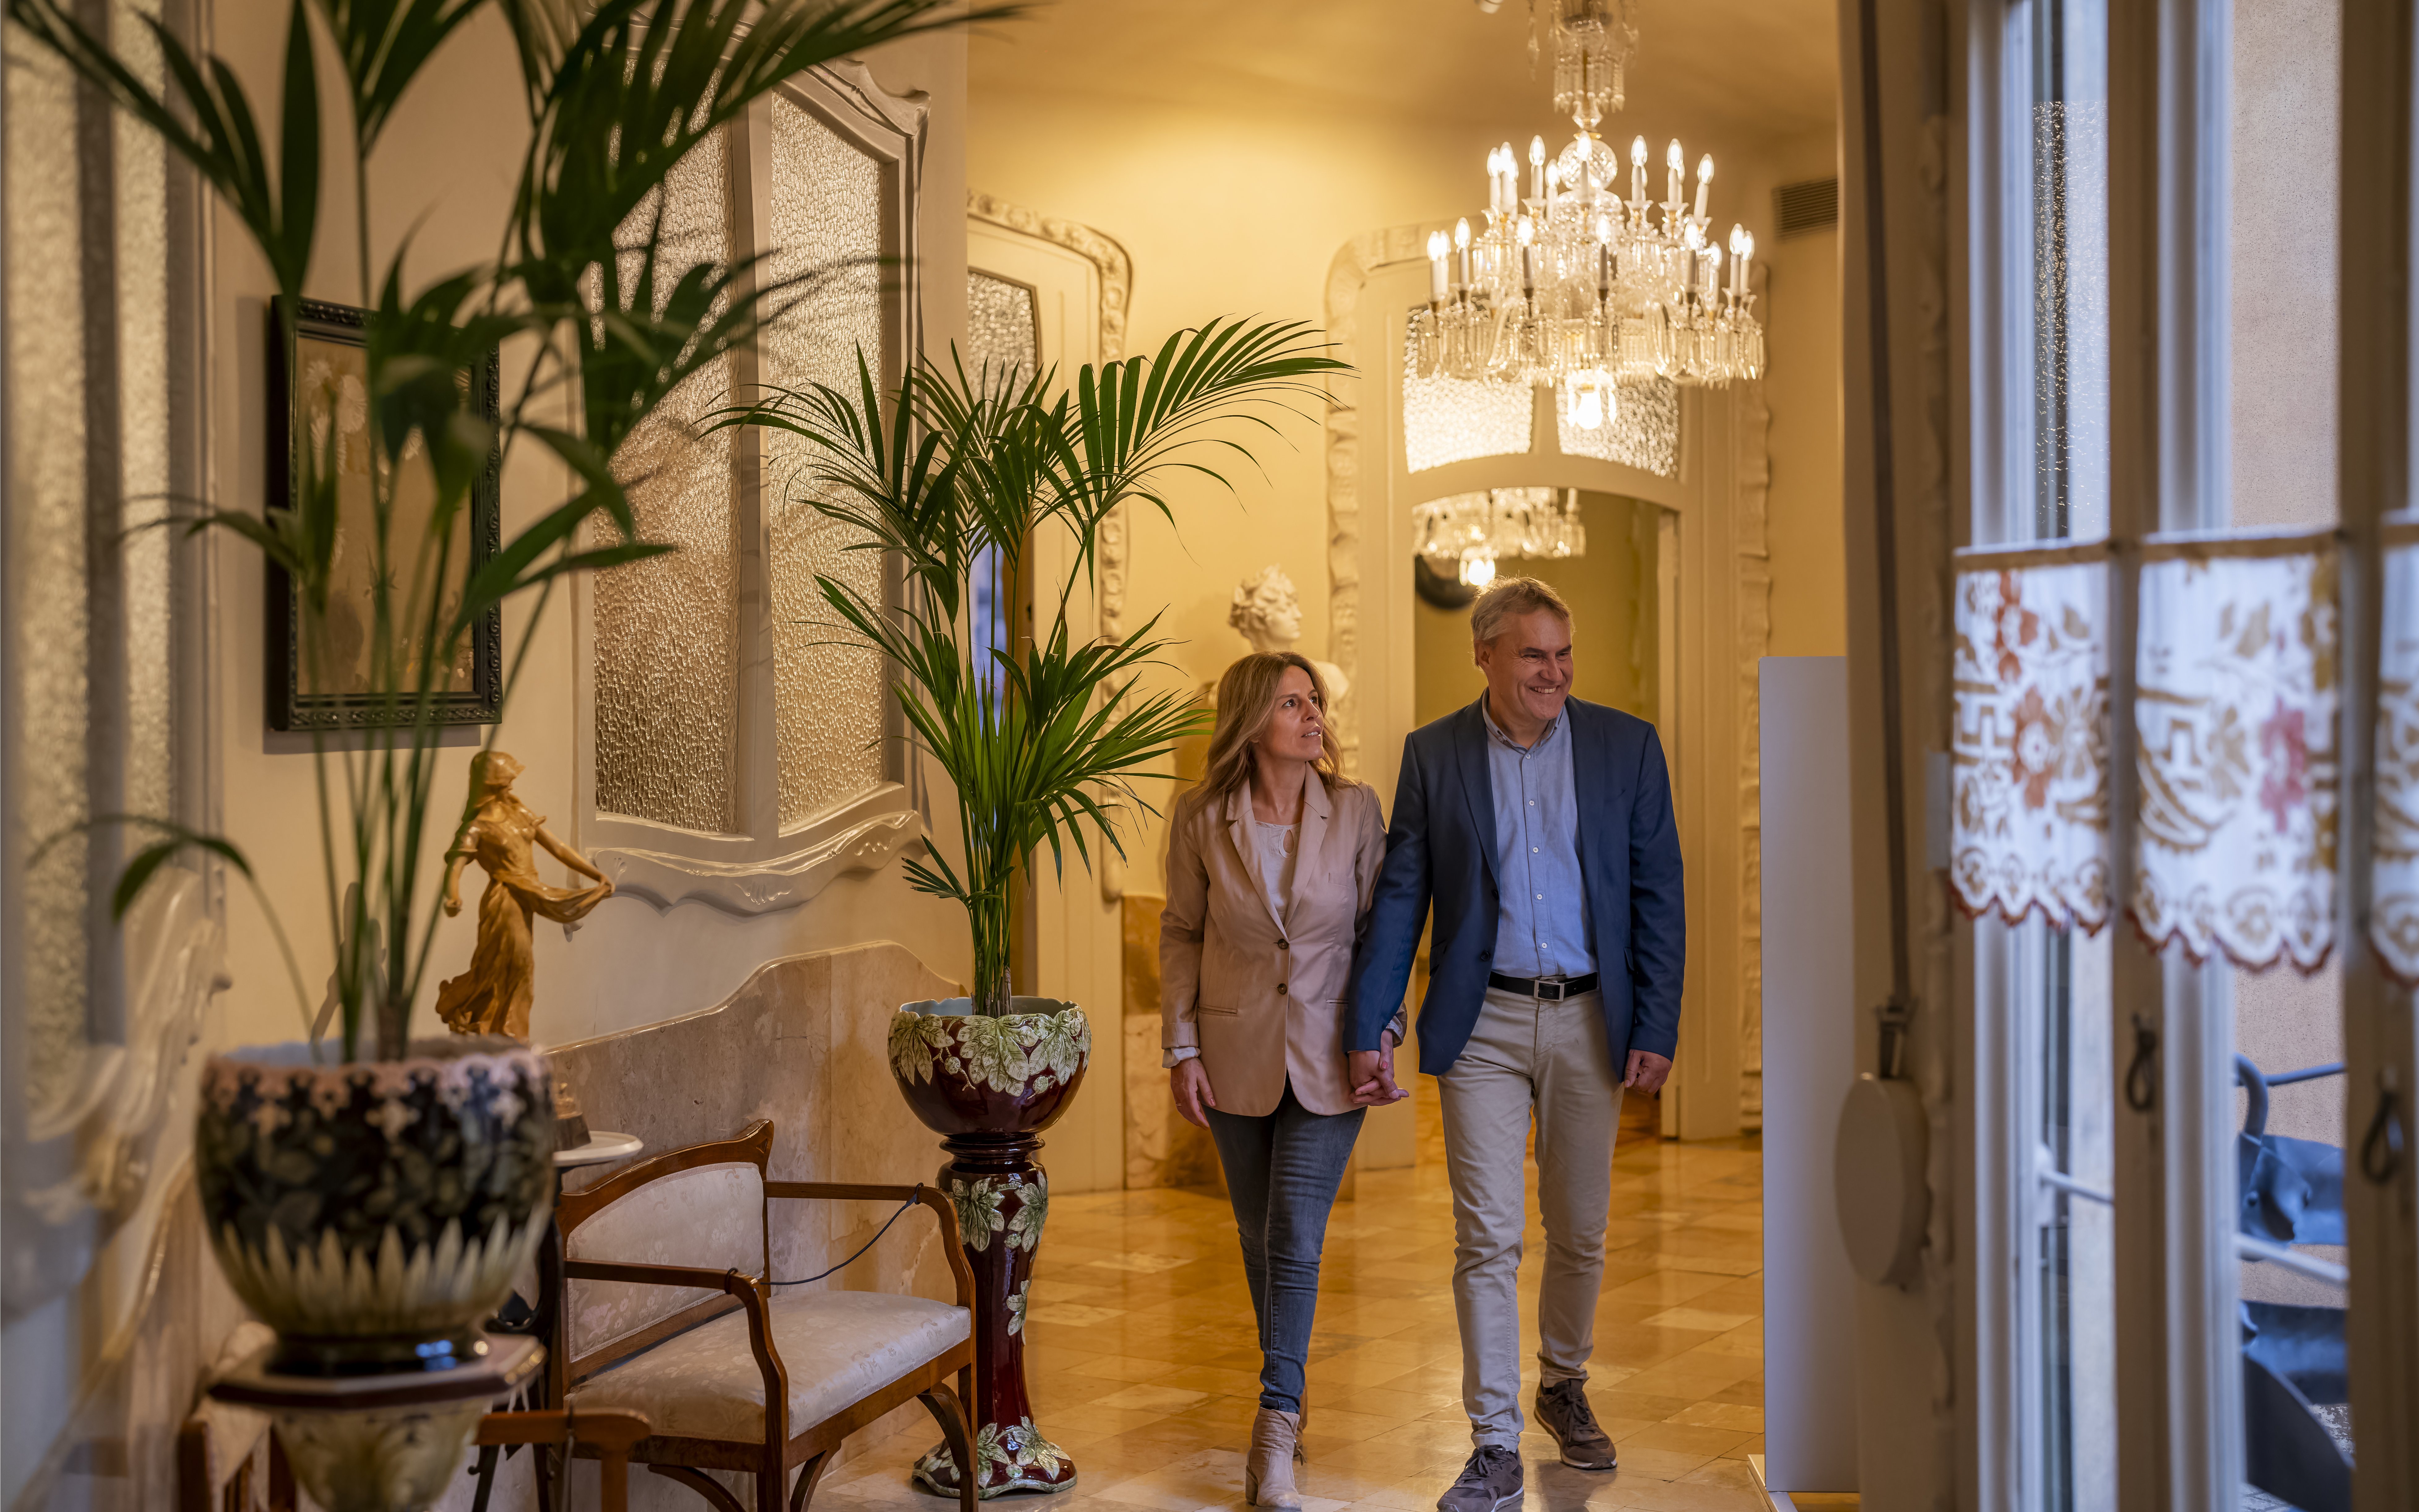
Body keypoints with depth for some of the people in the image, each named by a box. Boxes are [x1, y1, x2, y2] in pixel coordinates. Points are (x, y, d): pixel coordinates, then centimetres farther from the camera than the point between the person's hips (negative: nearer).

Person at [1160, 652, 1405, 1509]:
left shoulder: (1356, 812, -5)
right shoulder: (1200, 821, -4)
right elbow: (1181, 934, 4)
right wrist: (1182, 1048, -2)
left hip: (1328, 1060, -1)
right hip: (1239, 1058, 2)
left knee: (1295, 1240, -9)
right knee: (1261, 1240, 12)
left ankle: (1275, 1432, -4)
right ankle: (1285, 1399, 30)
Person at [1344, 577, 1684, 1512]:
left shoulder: (1626, 747, 0)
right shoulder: (1434, 754, 1)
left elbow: (1659, 896, 2)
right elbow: (1400, 897, 2)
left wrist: (1656, 1028, -4)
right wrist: (1369, 1027, -3)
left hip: (1589, 1021, 1)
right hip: (1482, 1024, -1)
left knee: (1580, 1233, 13)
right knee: (1487, 1238, -4)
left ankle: (1564, 1388, 36)